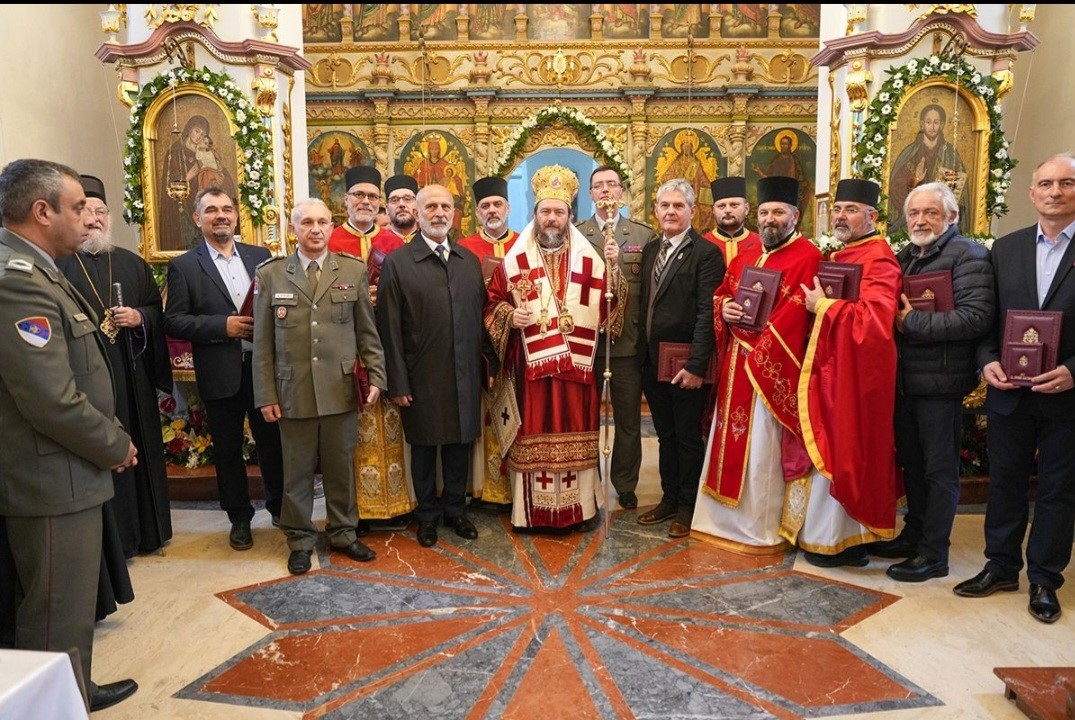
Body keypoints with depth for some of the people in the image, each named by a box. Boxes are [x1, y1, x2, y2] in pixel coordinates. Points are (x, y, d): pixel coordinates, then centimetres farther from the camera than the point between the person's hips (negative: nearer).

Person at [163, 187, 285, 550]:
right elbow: (173, 322, -6)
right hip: (220, 373, -2)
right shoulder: (184, 267, 0)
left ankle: (280, 506, 30)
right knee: (227, 449, 10)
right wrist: (223, 326, -17)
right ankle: (239, 518, 26)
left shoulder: (260, 256, 8)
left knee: (273, 441, 11)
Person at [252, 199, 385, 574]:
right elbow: (263, 342, 3)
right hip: (293, 392, 0)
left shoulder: (354, 271, 4)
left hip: (342, 390, 1)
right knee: (297, 471, 10)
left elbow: (367, 332, 6)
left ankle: (343, 533, 30)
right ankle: (300, 540, 28)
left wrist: (376, 376, -3)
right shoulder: (270, 274, 4)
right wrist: (266, 395, -1)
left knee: (342, 468, 12)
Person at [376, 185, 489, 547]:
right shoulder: (396, 263, -4)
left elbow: (480, 317, 10)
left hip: (465, 376, 4)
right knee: (424, 446, 10)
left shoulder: (470, 260, 9)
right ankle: (427, 514, 29)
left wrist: (485, 368, 6)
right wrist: (397, 382, -10)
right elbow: (390, 328, -7)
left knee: (460, 443, 13)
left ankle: (455, 509, 32)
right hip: (421, 378, -3)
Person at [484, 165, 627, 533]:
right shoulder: (514, 260, 4)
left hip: (577, 365, 1)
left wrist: (614, 268, -11)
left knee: (577, 433, 6)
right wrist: (510, 316, -11)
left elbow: (609, 308, 1)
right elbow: (493, 303, 8)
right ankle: (531, 508, 14)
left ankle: (581, 505, 19)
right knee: (533, 433, 3)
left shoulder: (589, 259, 7)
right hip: (532, 365, -1)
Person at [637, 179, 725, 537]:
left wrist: (696, 365, -20)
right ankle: (669, 498, 31)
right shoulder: (650, 250, 11)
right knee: (665, 435, 17)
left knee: (688, 437, 8)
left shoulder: (706, 252, -10)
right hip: (652, 361, 6)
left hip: (684, 365, -6)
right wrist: (643, 353, 8)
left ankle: (688, 507, 22)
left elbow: (707, 313, -16)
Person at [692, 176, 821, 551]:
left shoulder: (807, 257, -7)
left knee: (762, 448, -1)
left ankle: (761, 530, 13)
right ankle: (725, 518, 26)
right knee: (729, 442, 13)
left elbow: (794, 313, -15)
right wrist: (724, 309, -3)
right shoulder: (744, 256, 15)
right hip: (735, 365, 7)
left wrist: (757, 350, -17)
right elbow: (720, 294, 20)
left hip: (771, 368, -7)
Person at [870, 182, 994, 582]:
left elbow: (976, 316, -22)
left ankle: (934, 553, 15)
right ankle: (914, 533, 33)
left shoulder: (968, 254, -10)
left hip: (940, 381, -7)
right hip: (904, 379, 8)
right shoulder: (905, 256, 14)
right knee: (912, 462, 18)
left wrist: (913, 322, -19)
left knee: (939, 470, 4)